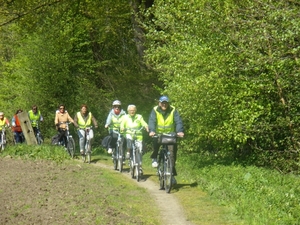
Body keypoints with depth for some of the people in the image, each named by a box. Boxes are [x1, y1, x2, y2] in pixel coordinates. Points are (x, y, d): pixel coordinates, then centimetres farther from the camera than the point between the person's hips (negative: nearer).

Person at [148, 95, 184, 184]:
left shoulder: (173, 110, -5)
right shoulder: (155, 110, -6)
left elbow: (178, 121, -15)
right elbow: (152, 121, -19)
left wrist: (180, 131, -34)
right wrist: (151, 131, -38)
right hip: (158, 133, 0)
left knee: (172, 153, -11)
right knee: (156, 141, -33)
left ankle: (172, 174, -1)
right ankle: (154, 158, -6)